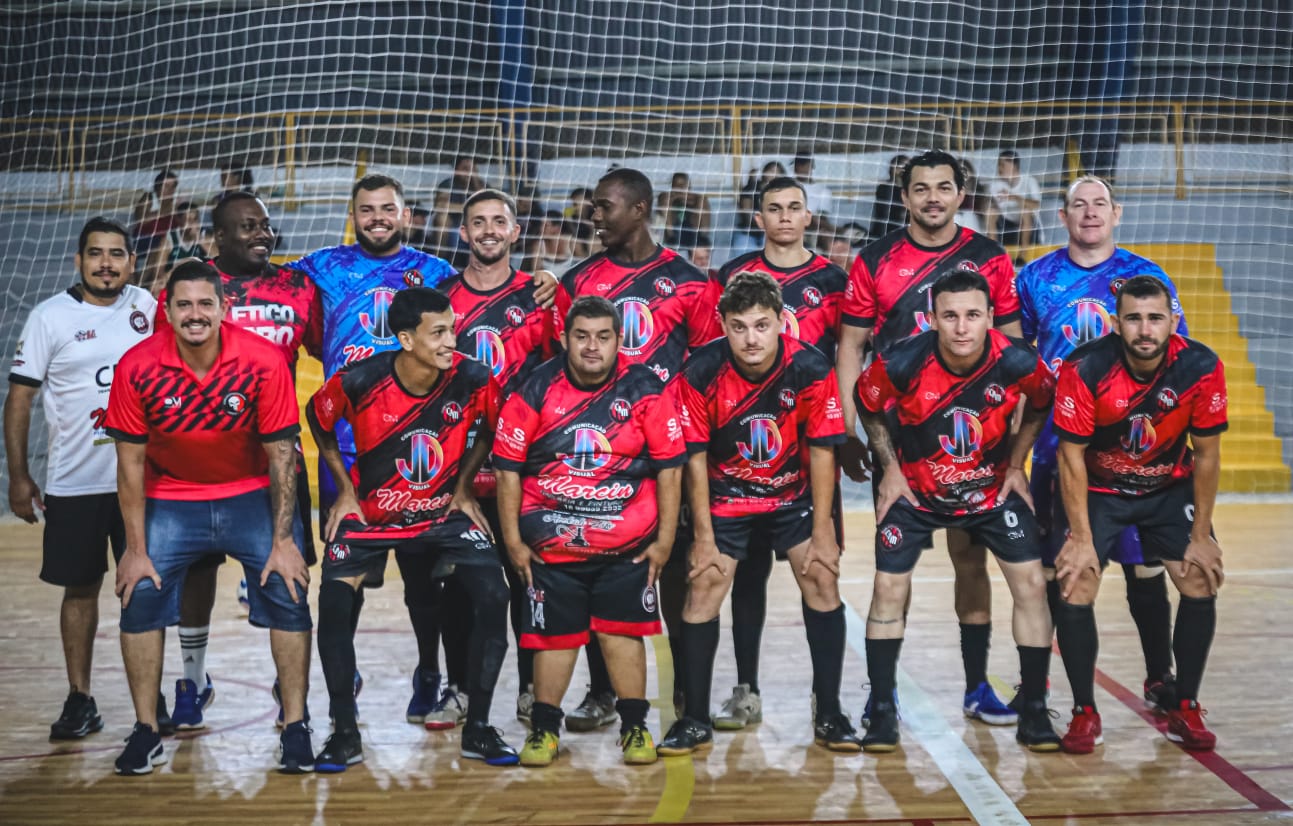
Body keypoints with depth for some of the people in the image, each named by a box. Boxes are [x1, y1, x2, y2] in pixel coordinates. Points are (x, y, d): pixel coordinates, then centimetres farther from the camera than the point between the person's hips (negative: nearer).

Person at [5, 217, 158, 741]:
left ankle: (150, 697, 18)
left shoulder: (145, 307, 4)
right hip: (74, 483, -2)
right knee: (80, 588, 6)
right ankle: (79, 700, 16)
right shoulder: (50, 317, -4)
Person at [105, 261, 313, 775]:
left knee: (288, 592, -13)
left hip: (253, 495, -1)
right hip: (171, 498, 1)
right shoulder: (137, 367, -17)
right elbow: (130, 462, -9)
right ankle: (146, 732, 4)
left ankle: (295, 728, -1)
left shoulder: (264, 361, -20)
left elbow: (280, 455, -13)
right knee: (139, 595, -11)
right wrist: (136, 549, -10)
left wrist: (283, 540, -15)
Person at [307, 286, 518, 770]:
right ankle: (345, 734, 1)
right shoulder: (359, 381, -21)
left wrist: (465, 486, 2)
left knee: (492, 596, -16)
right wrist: (345, 488, 1)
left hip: (445, 511, 1)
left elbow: (490, 428, 5)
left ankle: (478, 729, 0)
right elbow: (317, 419, 1)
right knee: (334, 603, -17)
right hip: (370, 510, -1)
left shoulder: (473, 380, -18)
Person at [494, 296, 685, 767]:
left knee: (623, 631, 2)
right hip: (550, 545, 1)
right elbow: (508, 467, 1)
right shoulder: (535, 390, -4)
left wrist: (664, 540, -2)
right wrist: (513, 540, 0)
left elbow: (669, 468, -1)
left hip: (628, 545, 0)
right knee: (553, 634, 6)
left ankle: (635, 727, 17)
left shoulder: (645, 390, -4)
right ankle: (544, 728, 21)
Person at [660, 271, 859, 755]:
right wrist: (704, 535, -12)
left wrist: (822, 532, -10)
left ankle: (829, 716, 3)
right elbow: (695, 457, -12)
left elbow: (821, 451, -11)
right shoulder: (700, 373, -21)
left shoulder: (811, 369, -20)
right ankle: (695, 720, 2)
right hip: (725, 496, 0)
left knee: (822, 580, -9)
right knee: (702, 589, -9)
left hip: (794, 494, 1)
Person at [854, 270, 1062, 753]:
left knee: (1031, 584, -7)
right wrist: (891, 468, -4)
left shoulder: (1019, 363, -22)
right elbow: (867, 405, -3)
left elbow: (1041, 404, 3)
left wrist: (1016, 464, 2)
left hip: (994, 488, 1)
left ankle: (1033, 712, 7)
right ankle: (882, 712, 8)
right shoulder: (901, 364, -25)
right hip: (915, 489, -1)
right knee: (889, 588, -6)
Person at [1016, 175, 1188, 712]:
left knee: (1144, 563, 2)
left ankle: (1160, 678, 17)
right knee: (1048, 565, 7)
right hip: (1056, 443, 1)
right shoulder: (1036, 278, 5)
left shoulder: (1147, 276, 3)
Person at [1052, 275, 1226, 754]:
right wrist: (1081, 538, -20)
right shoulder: (1084, 369, -28)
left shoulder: (1202, 368, -22)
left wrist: (1201, 536, -8)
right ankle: (1085, 713, 3)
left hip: (1170, 487, 2)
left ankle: (1185, 710, 9)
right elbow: (1071, 455, -20)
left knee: (1201, 586, -8)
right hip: (1097, 487, -2)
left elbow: (1205, 454, -10)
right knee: (1074, 591, -13)